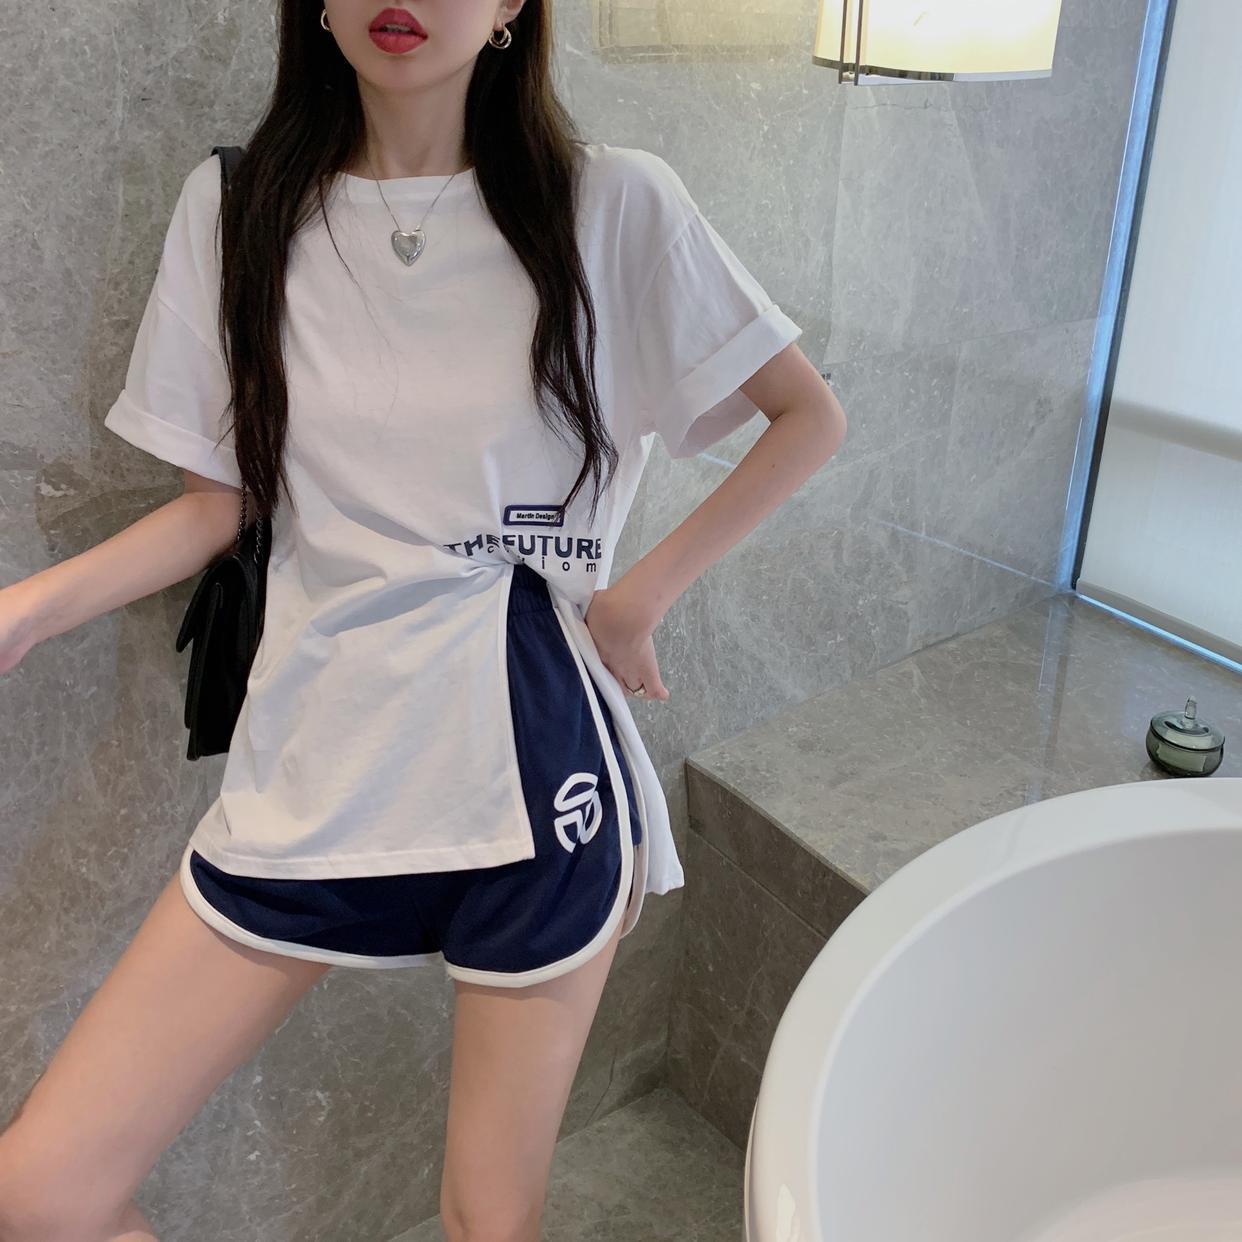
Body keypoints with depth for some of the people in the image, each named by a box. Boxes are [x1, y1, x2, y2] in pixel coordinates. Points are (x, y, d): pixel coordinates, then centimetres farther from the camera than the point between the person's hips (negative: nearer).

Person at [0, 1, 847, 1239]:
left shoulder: (611, 207, -4)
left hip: (532, 765, -2)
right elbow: (214, 502, 8)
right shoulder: (235, 209, 3)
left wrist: (643, 591, -3)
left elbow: (810, 415, 4)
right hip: (313, 759, 3)